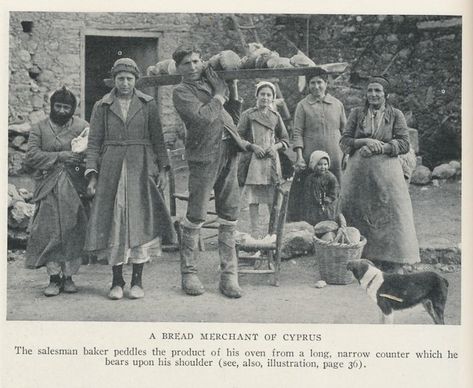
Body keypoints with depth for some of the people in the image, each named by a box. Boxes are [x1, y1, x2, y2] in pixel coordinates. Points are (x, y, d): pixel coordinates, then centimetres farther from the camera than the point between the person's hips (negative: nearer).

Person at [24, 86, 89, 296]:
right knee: (49, 232, -5)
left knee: (73, 232, 0)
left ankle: (68, 275, 10)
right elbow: (31, 156, -4)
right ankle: (54, 277, 2)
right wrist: (59, 156, -14)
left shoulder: (82, 127, 8)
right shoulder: (39, 129, 8)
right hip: (48, 188, 0)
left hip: (75, 187, 0)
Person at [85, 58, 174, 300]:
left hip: (141, 168, 0)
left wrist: (162, 169, -1)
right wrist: (92, 174, -4)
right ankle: (117, 281, 8)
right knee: (113, 222, -1)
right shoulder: (101, 107, 8)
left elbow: (157, 139, 8)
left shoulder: (148, 104, 7)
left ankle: (137, 281, 5)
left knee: (140, 220, -3)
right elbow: (94, 143, 6)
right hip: (111, 169, 1)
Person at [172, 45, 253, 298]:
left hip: (229, 153, 6)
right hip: (204, 155, -6)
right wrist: (219, 96, -5)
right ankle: (188, 273, 12)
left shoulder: (211, 80, 20)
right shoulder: (181, 92, 0)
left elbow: (233, 115, 28)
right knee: (195, 217, -2)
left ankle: (229, 275, 12)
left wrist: (232, 88, 15)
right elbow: (203, 117, -17)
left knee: (229, 217, 6)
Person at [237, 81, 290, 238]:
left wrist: (275, 147, -4)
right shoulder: (248, 115, 2)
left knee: (273, 197, 1)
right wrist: (254, 147, -12)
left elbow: (285, 139, 15)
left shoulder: (276, 116, 11)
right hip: (254, 159, -2)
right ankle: (255, 231, 2)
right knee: (254, 197, -3)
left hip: (271, 160, 3)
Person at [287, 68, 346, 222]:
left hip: (335, 158, 2)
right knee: (305, 196, -3)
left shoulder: (337, 104, 12)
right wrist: (299, 156, -11)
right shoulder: (303, 105, 4)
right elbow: (297, 133, -1)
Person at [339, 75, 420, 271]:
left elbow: (404, 144, -3)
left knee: (391, 214, -6)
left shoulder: (395, 115, 5)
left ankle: (395, 262, -1)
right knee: (356, 214, 2)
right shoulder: (357, 113, 11)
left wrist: (379, 147, -14)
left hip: (386, 171, -2)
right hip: (358, 172, 2)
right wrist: (365, 141, -12)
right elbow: (344, 141, 5)